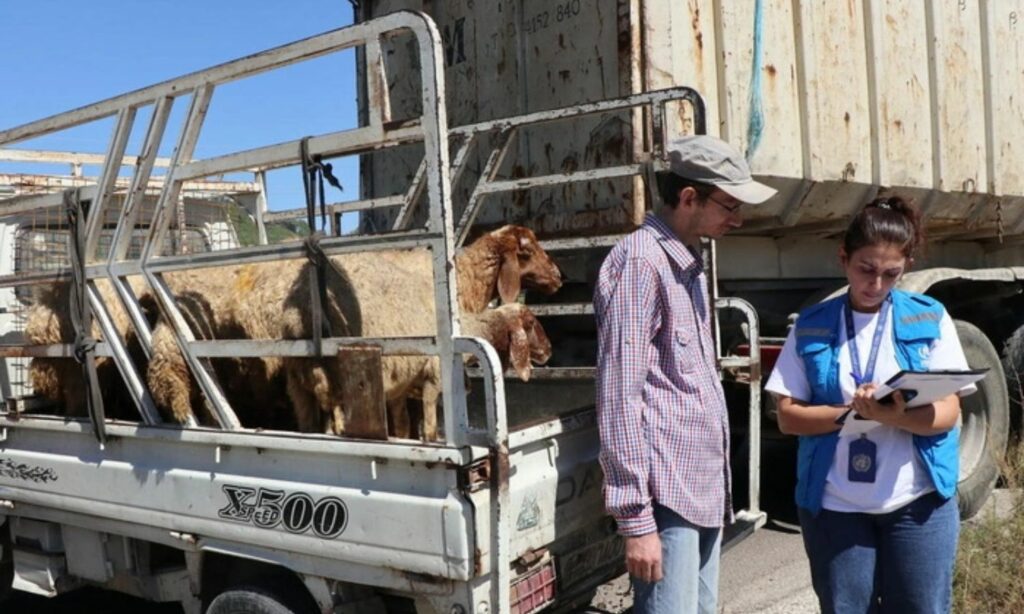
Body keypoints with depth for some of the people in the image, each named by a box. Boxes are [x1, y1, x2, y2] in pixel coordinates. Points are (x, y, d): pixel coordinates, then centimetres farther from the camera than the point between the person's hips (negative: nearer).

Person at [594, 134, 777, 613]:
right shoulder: (640, 262, -13)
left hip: (704, 487, 9)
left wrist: (719, 483, 19)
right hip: (666, 494, -9)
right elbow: (619, 397, -18)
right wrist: (635, 517, -19)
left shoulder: (688, 263, 16)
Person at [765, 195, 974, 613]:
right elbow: (788, 416, -2)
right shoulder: (811, 326, 2)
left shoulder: (931, 319, 2)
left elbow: (948, 413, -4)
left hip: (918, 502, 0)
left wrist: (897, 417, -25)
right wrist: (852, 413, -19)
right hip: (834, 506, 0)